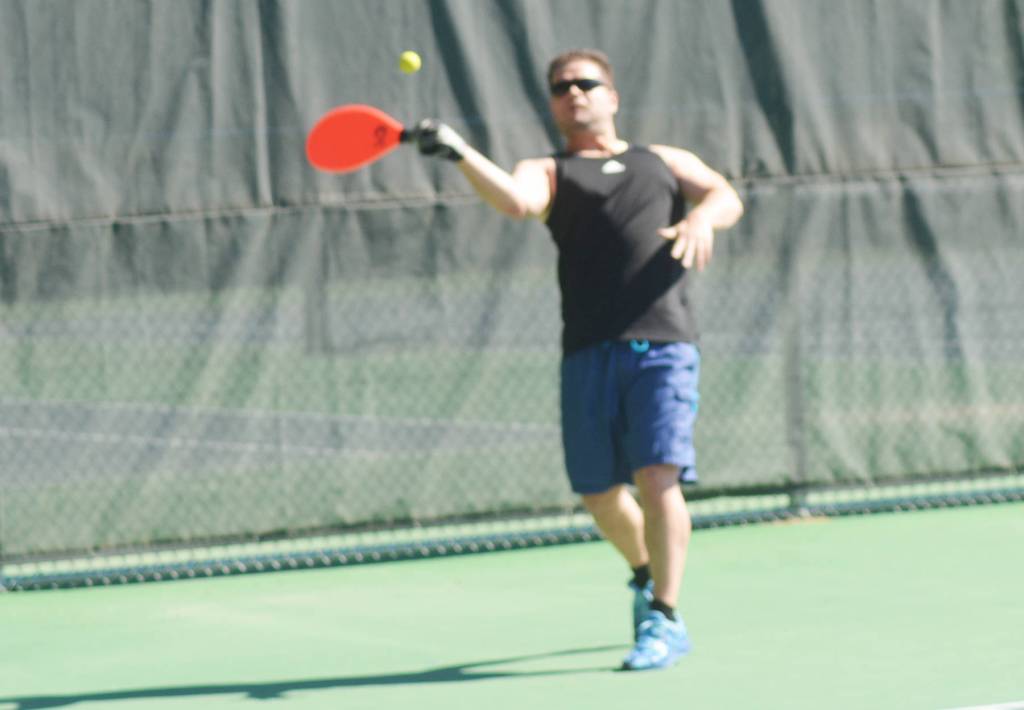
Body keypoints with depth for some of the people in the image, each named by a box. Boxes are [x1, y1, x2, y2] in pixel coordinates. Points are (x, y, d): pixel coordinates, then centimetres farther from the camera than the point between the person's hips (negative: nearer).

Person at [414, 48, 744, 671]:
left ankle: (665, 620, -8)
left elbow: (727, 197, 8)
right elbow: (516, 200, -7)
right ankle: (646, 574, 37)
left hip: (664, 344, -1)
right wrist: (459, 152, -24)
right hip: (589, 353, 1)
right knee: (601, 496, 7)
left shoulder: (666, 162, 24)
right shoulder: (548, 173, 17)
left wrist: (703, 218, -15)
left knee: (658, 480, -16)